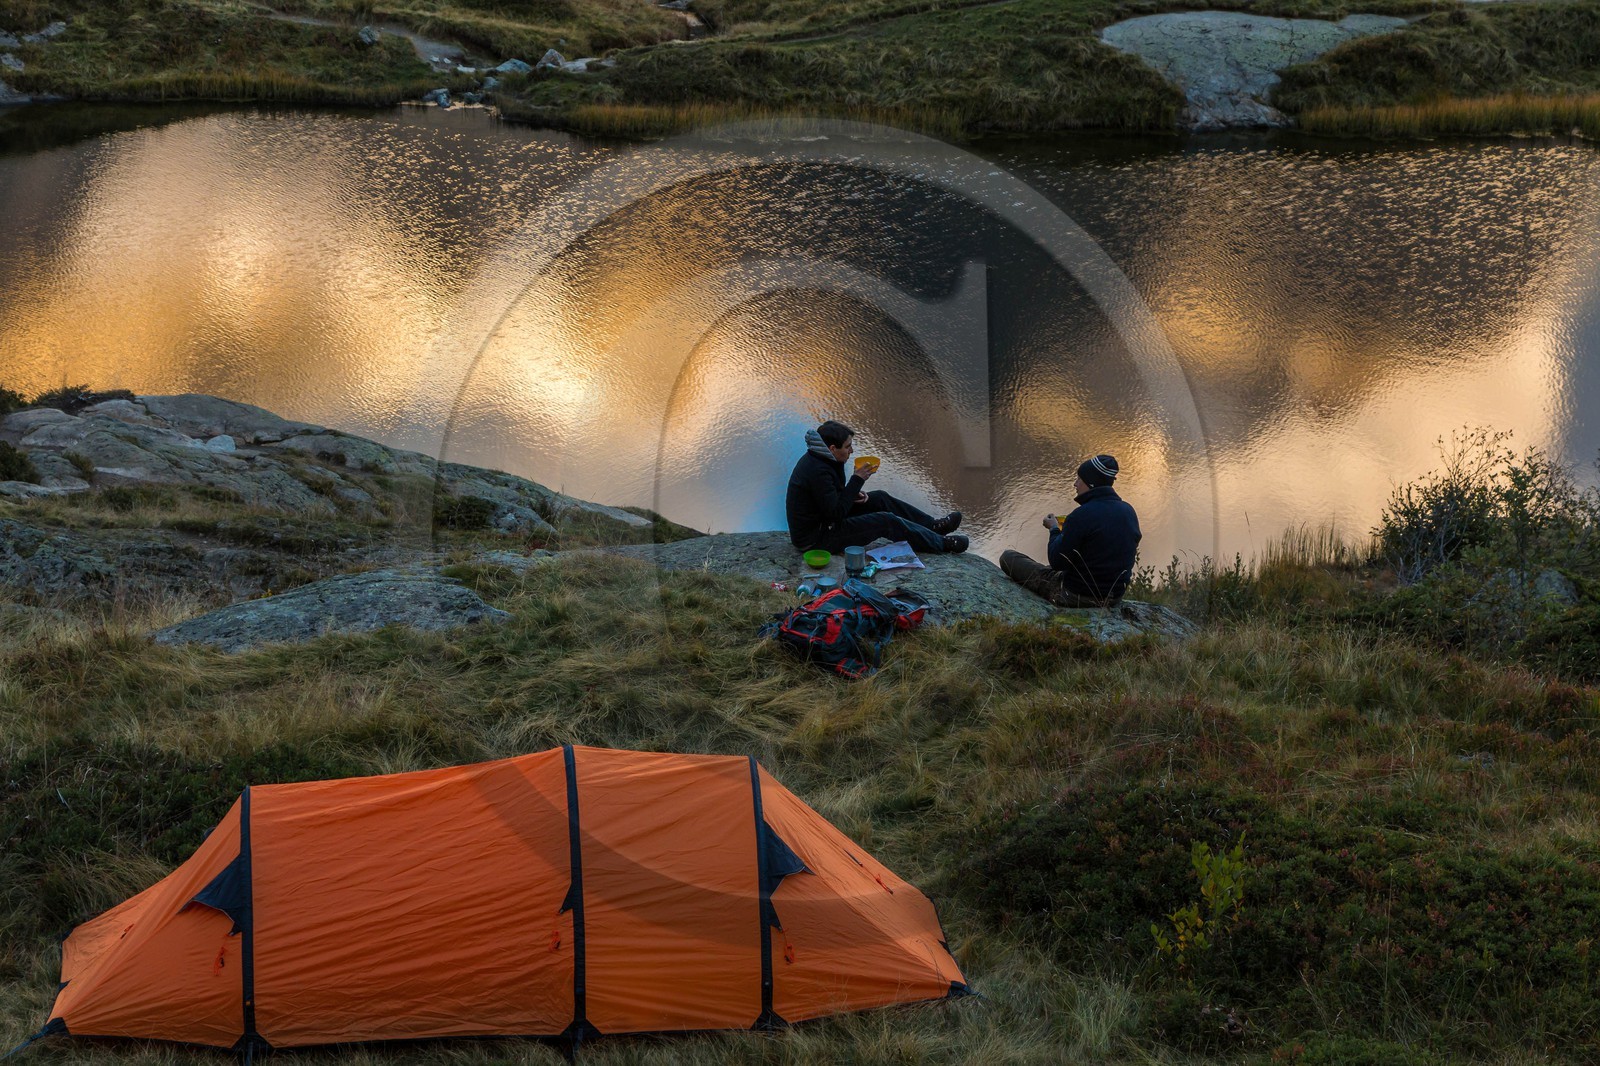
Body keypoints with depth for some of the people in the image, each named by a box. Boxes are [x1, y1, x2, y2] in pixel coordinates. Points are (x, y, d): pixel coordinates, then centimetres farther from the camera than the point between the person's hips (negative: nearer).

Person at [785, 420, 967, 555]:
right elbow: (836, 514, -27)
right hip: (816, 540, -10)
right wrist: (857, 480, -21)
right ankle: (941, 543, 3)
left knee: (880, 499, 11)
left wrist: (852, 494, -1)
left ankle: (933, 525, 20)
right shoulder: (817, 471, -30)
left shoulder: (814, 459, 2)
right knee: (886, 521, -12)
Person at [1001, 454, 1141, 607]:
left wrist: (1054, 530, 3)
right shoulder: (1129, 511, -1)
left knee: (1007, 557, 5)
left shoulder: (1082, 516, -23)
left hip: (1077, 597, -8)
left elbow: (1057, 561, -17)